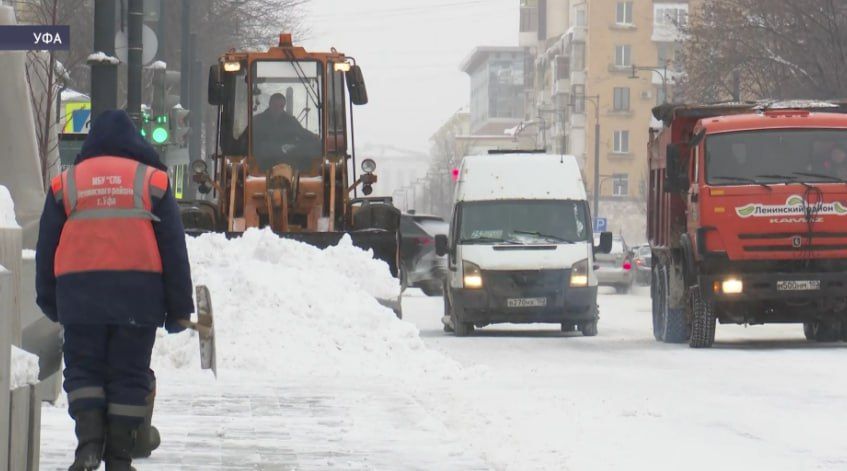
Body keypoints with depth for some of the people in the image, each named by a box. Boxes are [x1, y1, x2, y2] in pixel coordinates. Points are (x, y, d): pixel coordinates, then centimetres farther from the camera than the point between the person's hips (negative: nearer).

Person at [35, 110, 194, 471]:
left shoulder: (65, 184, 10)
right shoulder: (152, 181, 7)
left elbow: (46, 248, 12)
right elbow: (174, 249, 6)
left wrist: (49, 300, 20)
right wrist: (178, 308, 10)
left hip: (79, 293, 0)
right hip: (138, 295, 0)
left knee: (83, 369, 8)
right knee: (129, 375, 5)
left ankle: (89, 441, -11)